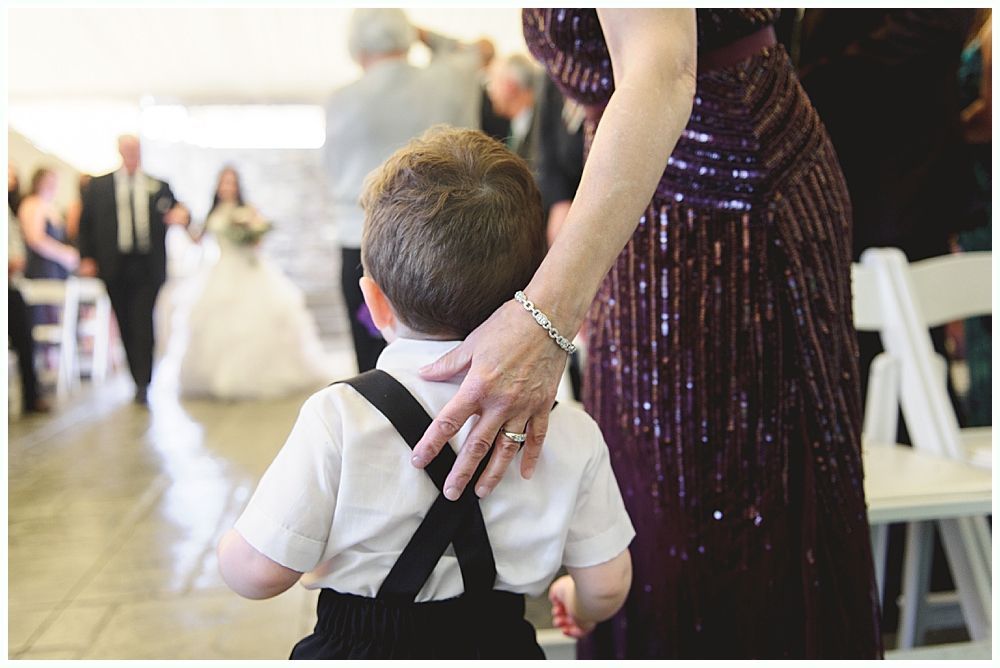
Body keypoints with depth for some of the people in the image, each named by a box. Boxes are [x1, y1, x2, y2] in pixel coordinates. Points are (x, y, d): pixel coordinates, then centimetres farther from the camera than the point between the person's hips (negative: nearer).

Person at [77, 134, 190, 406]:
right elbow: (86, 224, 10)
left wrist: (182, 215, -13)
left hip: (148, 268, -1)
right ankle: (139, 380, 17)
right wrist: (86, 258, 0)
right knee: (126, 325, 6)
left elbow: (176, 214, 12)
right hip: (115, 268, 2)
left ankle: (143, 383, -8)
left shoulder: (159, 186, 9)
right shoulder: (99, 186, 10)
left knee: (143, 324, -10)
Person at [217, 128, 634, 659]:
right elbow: (606, 587, -5)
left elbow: (256, 573, -16)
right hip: (501, 643, 3)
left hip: (359, 649, -2)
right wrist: (578, 606, 18)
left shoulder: (338, 419, -21)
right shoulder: (571, 433, -13)